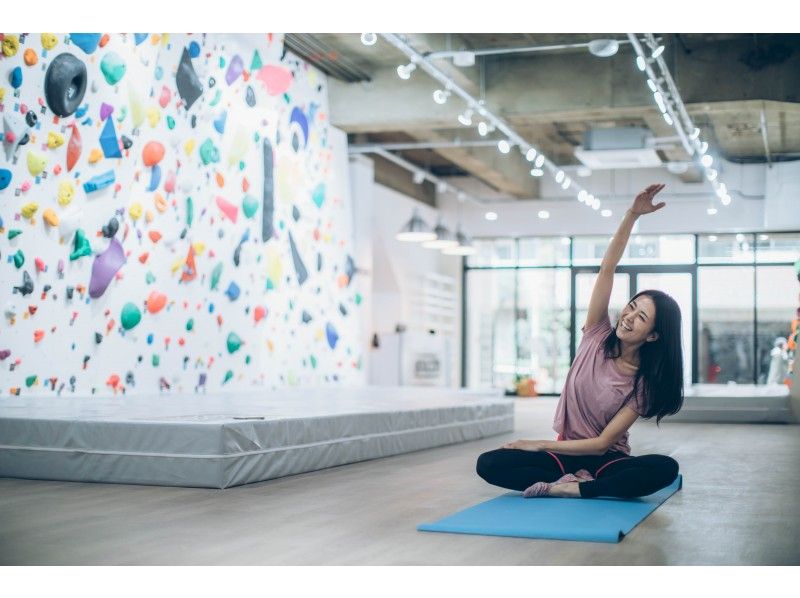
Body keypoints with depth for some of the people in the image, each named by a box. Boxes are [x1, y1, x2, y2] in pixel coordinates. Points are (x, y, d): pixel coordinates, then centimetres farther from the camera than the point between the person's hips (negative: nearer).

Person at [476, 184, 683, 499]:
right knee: (488, 464, -23)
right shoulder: (598, 336, -4)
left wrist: (539, 444, -16)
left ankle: (565, 488, -30)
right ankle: (579, 481, -21)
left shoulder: (645, 383, -10)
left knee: (665, 469, -34)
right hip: (565, 452, 2)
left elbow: (603, 443, -14)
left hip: (606, 459, -2)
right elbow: (607, 268, -15)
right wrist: (632, 215, -25)